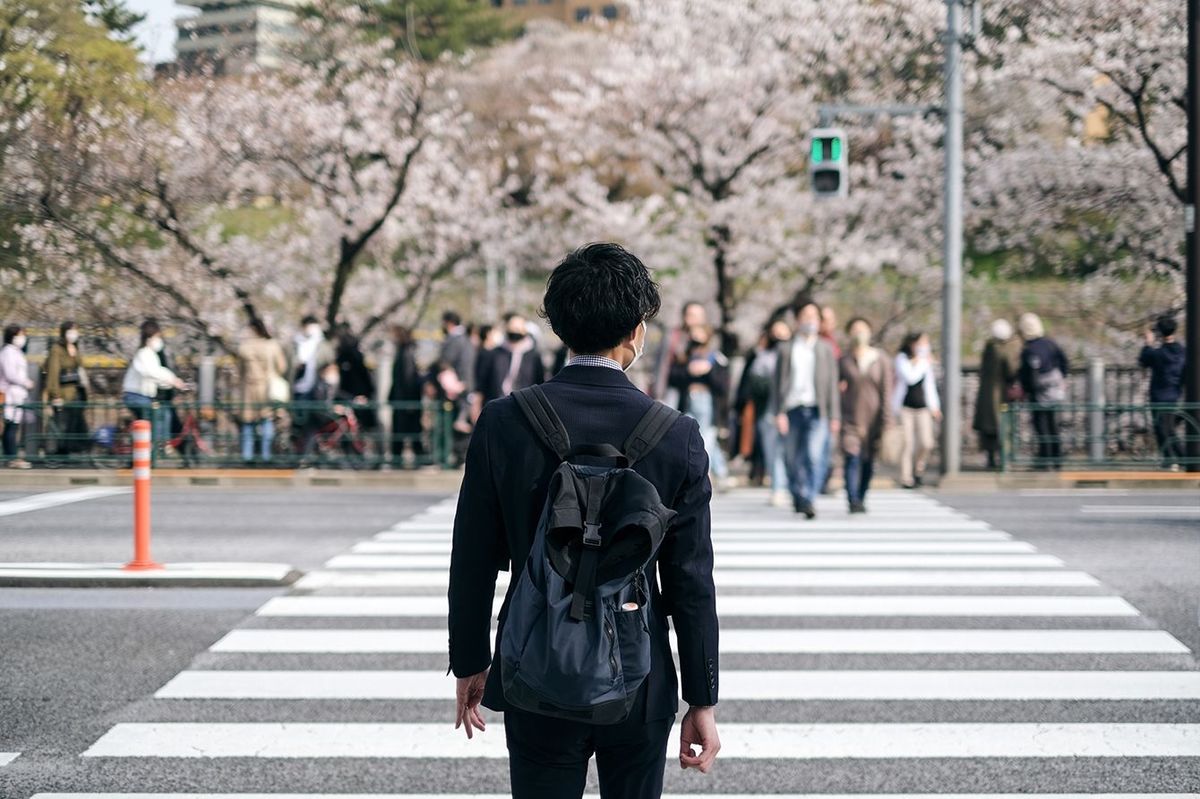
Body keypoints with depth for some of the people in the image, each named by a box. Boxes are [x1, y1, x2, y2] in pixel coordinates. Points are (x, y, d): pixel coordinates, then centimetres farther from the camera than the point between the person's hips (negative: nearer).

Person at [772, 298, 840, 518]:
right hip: (793, 409, 1)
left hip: (816, 410, -1)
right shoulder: (786, 348, 8)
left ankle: (809, 500, -16)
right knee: (793, 459, 7)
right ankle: (798, 496, 27)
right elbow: (779, 382, 4)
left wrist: (834, 416, 5)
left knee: (814, 456, -17)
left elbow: (832, 384, 10)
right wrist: (780, 413, -4)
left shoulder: (826, 349, 11)